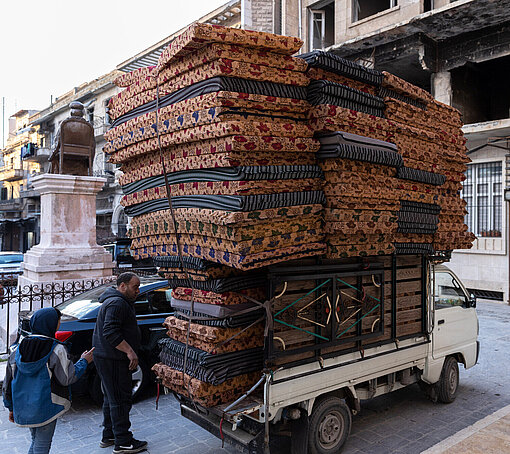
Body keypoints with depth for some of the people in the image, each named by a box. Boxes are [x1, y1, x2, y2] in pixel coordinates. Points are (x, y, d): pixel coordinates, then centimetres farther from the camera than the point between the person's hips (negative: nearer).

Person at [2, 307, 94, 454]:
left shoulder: (18, 351, 1)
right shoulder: (56, 350, -17)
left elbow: (7, 383, 7)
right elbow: (68, 378, -16)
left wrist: (11, 408, 18)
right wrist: (83, 361, -1)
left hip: (23, 408, 6)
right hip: (46, 408, -6)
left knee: (35, 441, 23)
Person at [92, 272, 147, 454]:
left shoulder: (120, 302, 17)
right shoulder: (117, 303, -19)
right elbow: (110, 332, -28)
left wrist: (129, 351, 25)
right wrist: (130, 351, -27)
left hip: (108, 357, 11)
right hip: (112, 360, -11)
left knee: (112, 398, 19)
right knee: (120, 400, -4)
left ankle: (108, 436, 30)